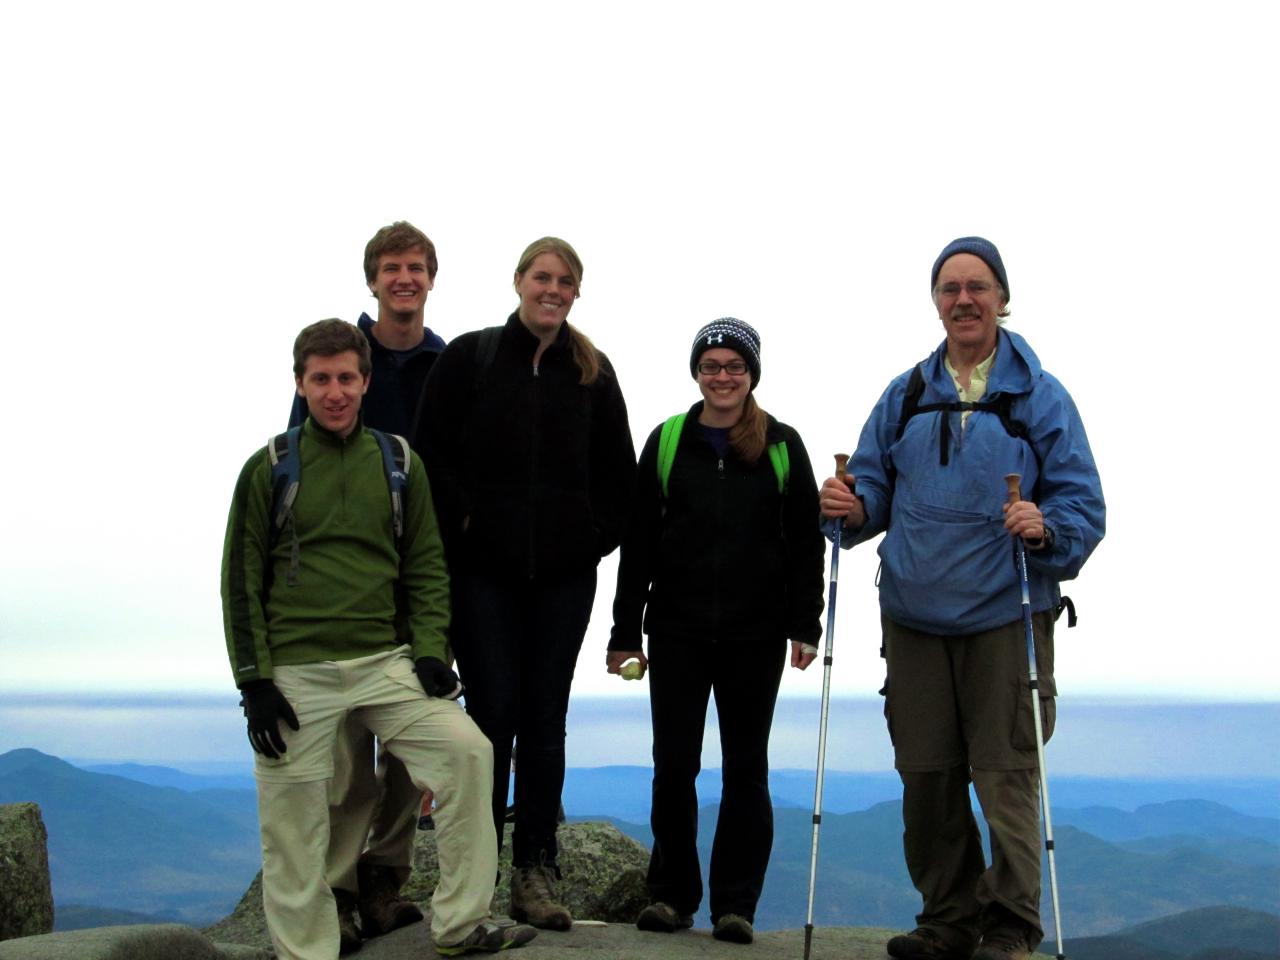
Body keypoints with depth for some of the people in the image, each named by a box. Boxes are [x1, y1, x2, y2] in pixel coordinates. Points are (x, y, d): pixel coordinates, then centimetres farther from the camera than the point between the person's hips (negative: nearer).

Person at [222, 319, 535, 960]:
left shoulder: (399, 464, 8)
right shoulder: (269, 469, 1)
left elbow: (426, 567, 12)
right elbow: (242, 583, 2)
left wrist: (430, 650, -2)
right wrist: (255, 682, -5)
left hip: (384, 662, 2)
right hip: (296, 672, -2)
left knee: (467, 749, -13)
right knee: (293, 827, 0)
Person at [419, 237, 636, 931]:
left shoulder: (593, 371, 9)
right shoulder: (469, 357, 2)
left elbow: (618, 469, 14)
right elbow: (433, 451, -1)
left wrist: (596, 534, 5)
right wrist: (461, 522, -7)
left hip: (564, 573, 3)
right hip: (484, 568, -2)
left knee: (545, 720, 6)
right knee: (493, 715, -3)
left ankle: (534, 873, 14)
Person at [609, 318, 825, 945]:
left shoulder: (782, 446, 4)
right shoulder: (666, 442, 6)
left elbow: (806, 541, 3)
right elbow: (638, 541, 5)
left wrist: (804, 624, -5)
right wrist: (626, 630, 1)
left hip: (755, 634, -1)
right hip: (677, 632, 1)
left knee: (745, 768, 5)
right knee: (673, 764, 3)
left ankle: (736, 903, 12)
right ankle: (671, 894, 16)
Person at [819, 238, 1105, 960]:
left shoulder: (1040, 397, 2)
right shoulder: (905, 397, 13)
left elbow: (1085, 505, -1)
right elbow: (874, 486, 17)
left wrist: (1046, 529, -23)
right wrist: (852, 507, -6)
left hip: (1006, 620, -4)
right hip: (914, 618, 4)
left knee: (1005, 773, -6)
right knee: (926, 775, 8)